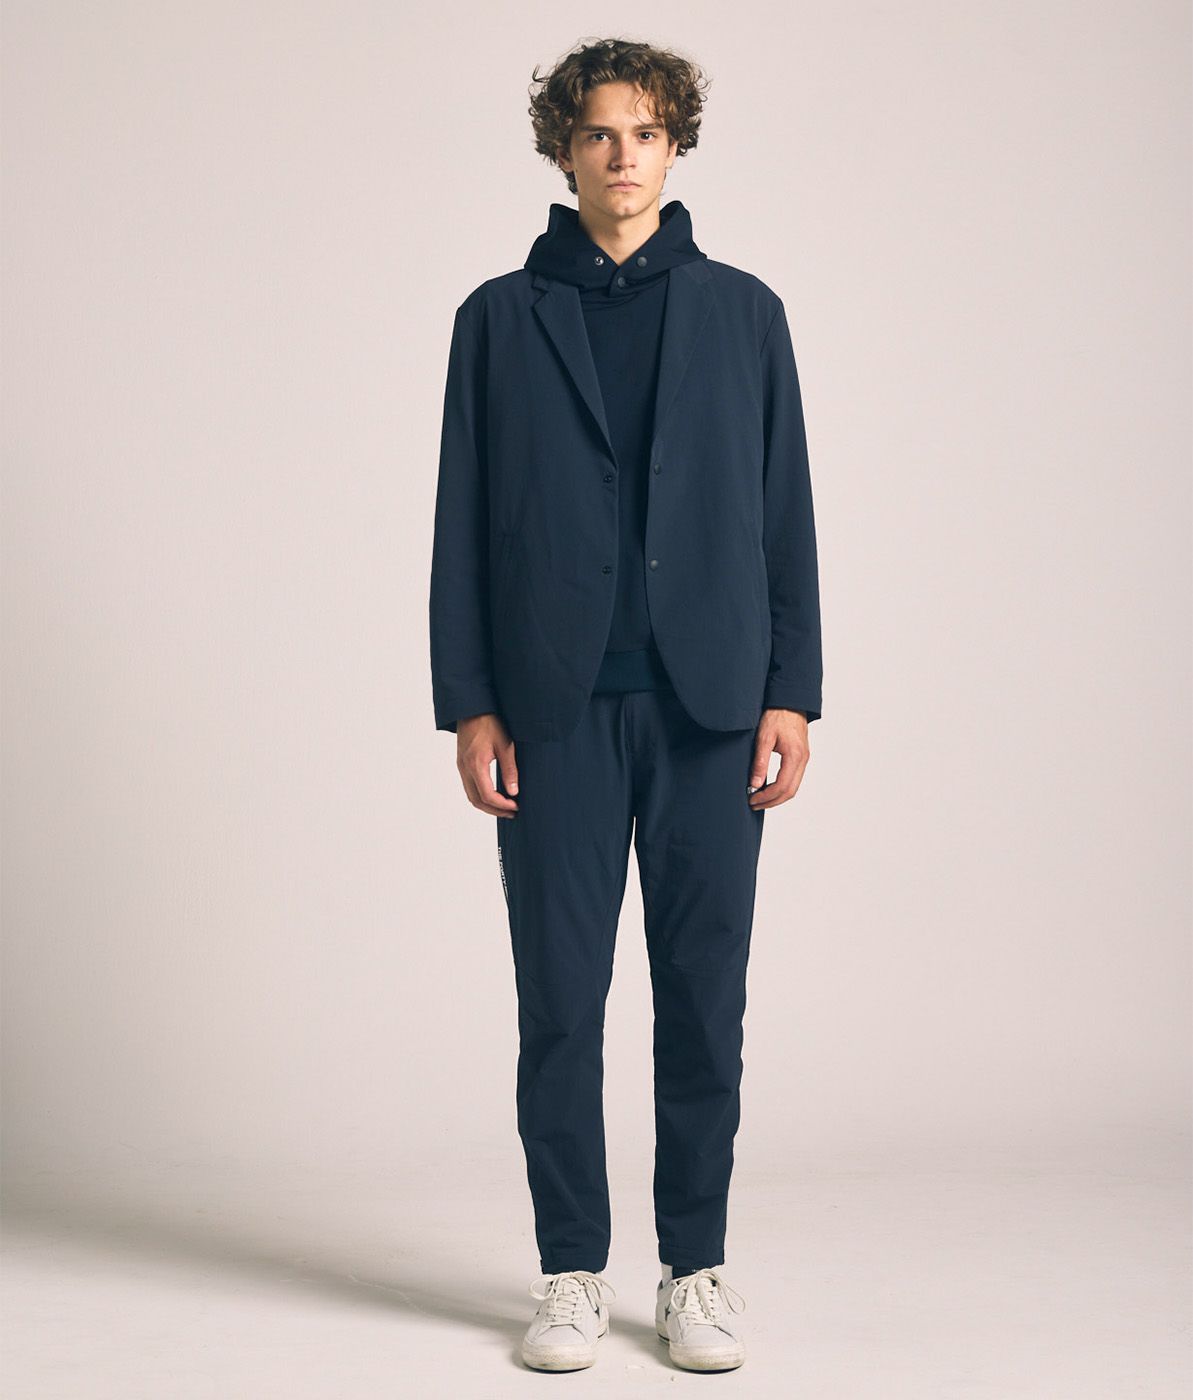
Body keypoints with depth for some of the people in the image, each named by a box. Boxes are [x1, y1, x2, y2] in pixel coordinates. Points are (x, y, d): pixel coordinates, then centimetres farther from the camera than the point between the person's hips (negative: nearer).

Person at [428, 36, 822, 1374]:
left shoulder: (742, 310, 10)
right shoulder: (500, 318, 8)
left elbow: (785, 512, 7)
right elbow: (464, 522, 6)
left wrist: (791, 692, 0)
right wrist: (468, 703, -1)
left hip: (708, 702, 1)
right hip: (558, 704, 0)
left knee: (705, 991, 4)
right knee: (560, 996, 3)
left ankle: (695, 1270, 16)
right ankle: (571, 1273, 15)